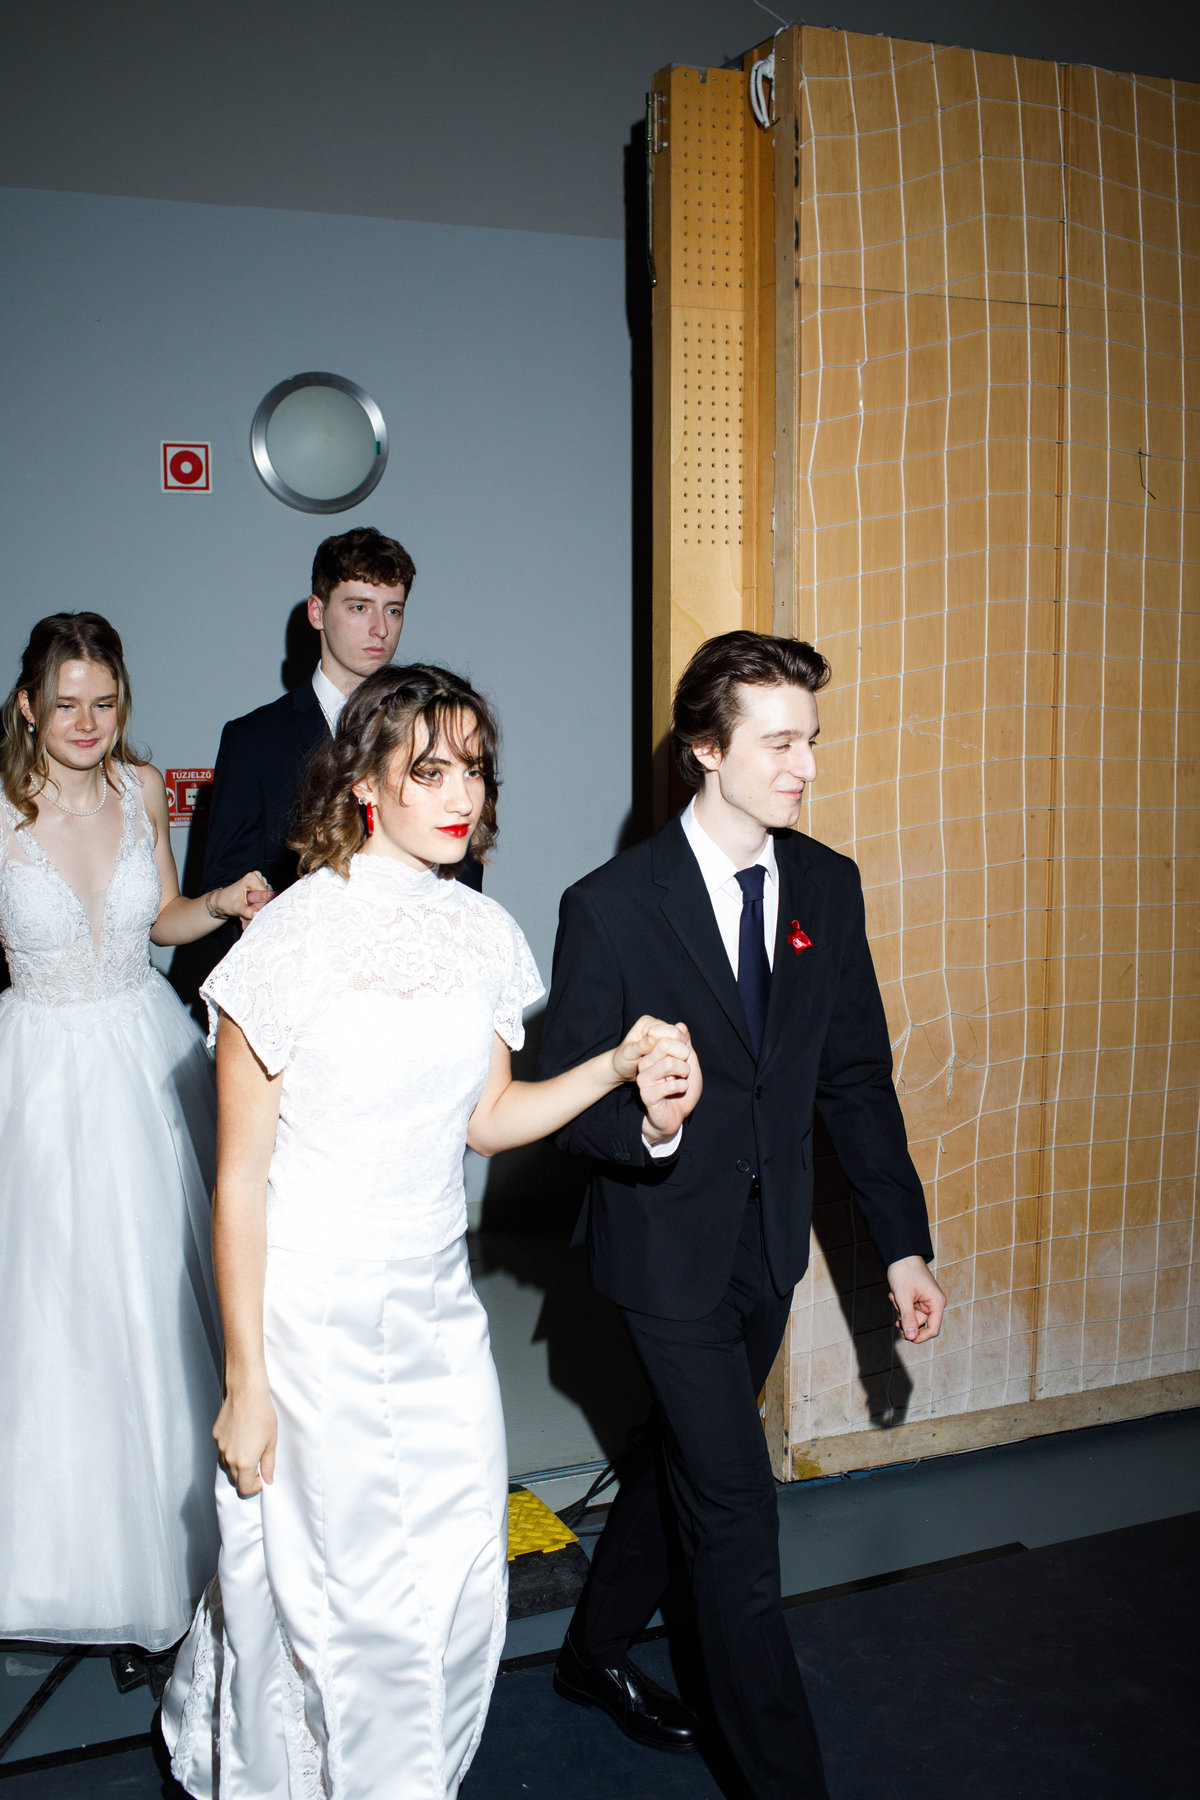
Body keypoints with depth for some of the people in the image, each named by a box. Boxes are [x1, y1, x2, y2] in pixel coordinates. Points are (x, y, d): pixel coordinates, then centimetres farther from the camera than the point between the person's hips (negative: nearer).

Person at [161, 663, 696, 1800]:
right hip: (315, 1311, -5)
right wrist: (244, 1382, -10)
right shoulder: (294, 939, -17)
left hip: (437, 1300, 5)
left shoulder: (485, 932, 0)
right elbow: (240, 1179, -12)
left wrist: (615, 1067, -4)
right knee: (342, 1592, 10)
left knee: (462, 1586, 14)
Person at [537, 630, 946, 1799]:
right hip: (670, 1245, -6)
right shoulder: (612, 906, -17)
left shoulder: (827, 885, -2)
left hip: (770, 1240, 6)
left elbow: (857, 1076, 4)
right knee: (737, 1516, 0)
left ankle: (596, 1654, 46)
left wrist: (902, 1243, 3)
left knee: (681, 1458, 22)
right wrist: (648, 1129, -35)